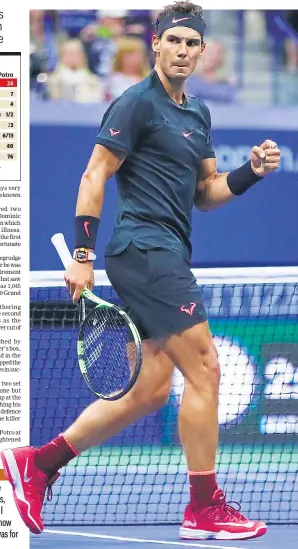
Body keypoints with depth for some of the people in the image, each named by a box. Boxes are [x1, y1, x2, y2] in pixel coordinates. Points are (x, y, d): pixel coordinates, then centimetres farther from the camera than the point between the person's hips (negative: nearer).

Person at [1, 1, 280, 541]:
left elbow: (206, 192, 22)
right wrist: (82, 254, -16)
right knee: (203, 369, -9)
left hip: (165, 258, 9)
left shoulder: (198, 114, 18)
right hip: (145, 248, -9)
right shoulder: (138, 102, -8)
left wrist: (252, 171, 3)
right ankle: (204, 508, -2)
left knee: (148, 391, 8)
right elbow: (94, 176, -11)